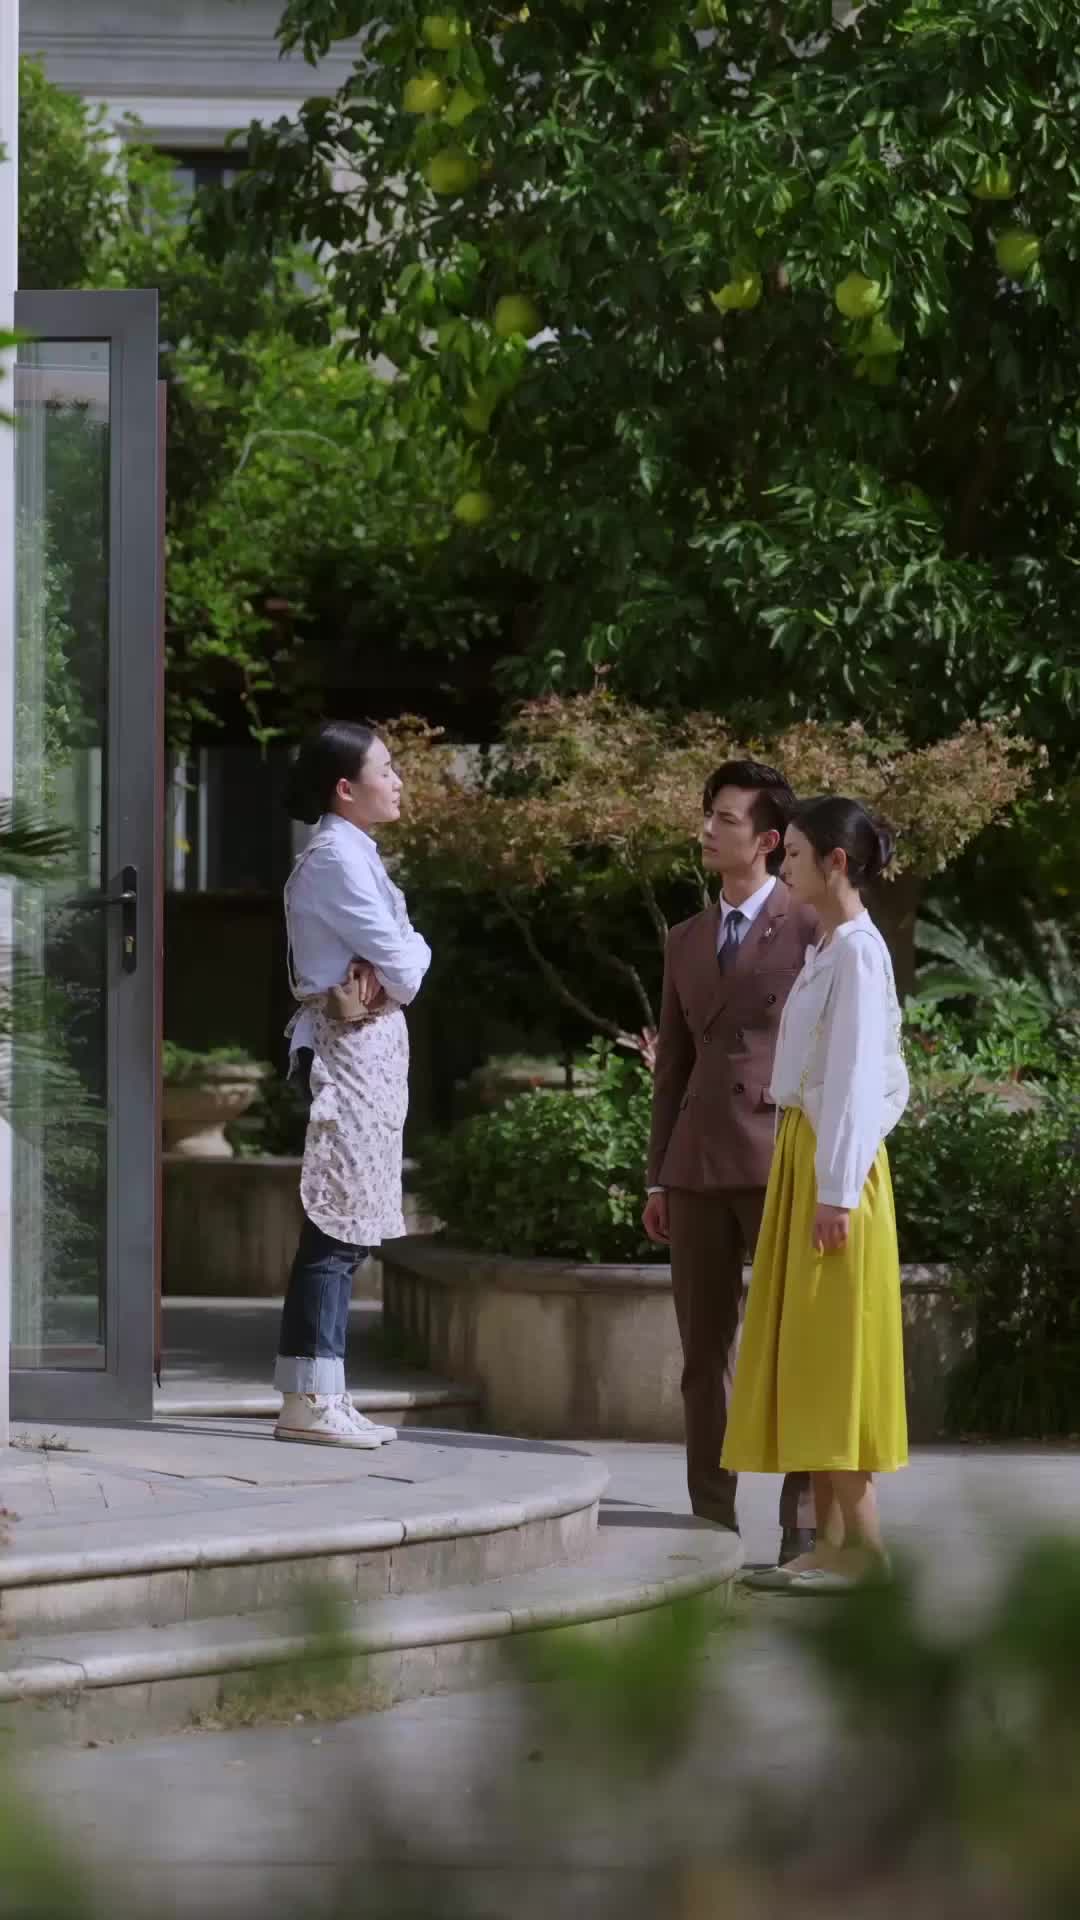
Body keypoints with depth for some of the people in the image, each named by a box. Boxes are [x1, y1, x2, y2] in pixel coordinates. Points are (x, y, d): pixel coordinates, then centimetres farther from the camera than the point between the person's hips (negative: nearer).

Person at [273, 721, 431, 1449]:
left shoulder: (352, 856, 17)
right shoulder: (339, 859, -13)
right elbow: (403, 967, -16)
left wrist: (387, 968, -6)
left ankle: (320, 1396, 11)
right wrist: (407, 959, 4)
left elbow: (399, 956, 14)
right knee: (337, 1227, -10)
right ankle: (311, 1397, -10)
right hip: (351, 1045, -10)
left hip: (367, 1043, 10)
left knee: (346, 1229, 9)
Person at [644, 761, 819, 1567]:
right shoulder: (687, 941, 17)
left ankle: (804, 1530, 0)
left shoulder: (811, 930, -2)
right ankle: (713, 1525, 9)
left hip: (779, 1166, -6)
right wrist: (658, 1178, 13)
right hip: (698, 1168, 6)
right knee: (705, 1351, 5)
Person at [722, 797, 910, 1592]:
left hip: (836, 1166, -9)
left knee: (833, 1348, -8)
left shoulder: (857, 950, -13)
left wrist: (836, 1188, -19)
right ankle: (829, 1537, 10)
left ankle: (861, 1537, -6)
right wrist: (814, 1179, 12)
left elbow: (856, 1076, -17)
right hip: (802, 1154, 9)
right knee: (800, 1350, 8)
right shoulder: (828, 948, 14)